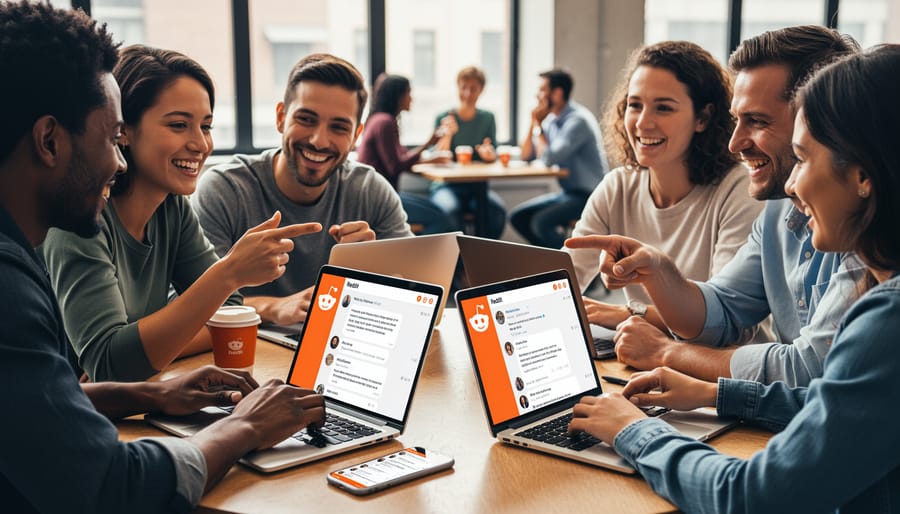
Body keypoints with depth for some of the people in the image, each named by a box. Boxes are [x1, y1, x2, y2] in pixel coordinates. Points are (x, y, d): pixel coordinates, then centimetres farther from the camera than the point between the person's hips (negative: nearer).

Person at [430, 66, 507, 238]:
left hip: (477, 186, 2)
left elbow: (493, 156, 5)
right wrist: (447, 134, -23)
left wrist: (488, 153, -19)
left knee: (497, 210, -29)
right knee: (451, 210, -36)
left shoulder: (487, 118, 9)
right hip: (447, 186, -2)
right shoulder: (443, 118, 1)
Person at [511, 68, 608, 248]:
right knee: (517, 216, 4)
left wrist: (538, 126, -12)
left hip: (587, 195, -9)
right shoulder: (551, 120, 8)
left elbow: (549, 159, -24)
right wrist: (534, 124, -1)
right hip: (567, 193, 9)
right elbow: (526, 155, 11)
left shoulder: (578, 120, -18)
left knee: (542, 221, -28)